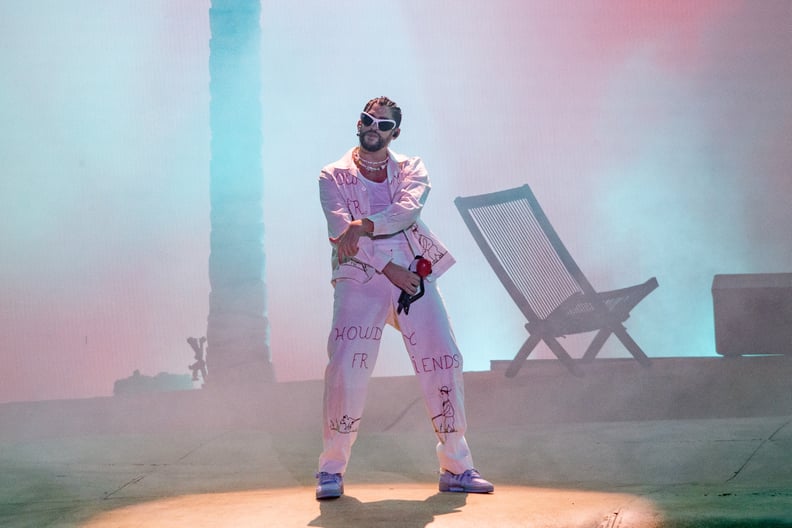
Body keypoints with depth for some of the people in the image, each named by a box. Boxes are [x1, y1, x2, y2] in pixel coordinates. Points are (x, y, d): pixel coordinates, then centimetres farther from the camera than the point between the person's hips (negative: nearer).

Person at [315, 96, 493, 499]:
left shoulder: (411, 169, 13)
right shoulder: (334, 176, 8)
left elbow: (408, 209, -9)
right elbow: (340, 231, -7)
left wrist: (363, 225, -24)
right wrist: (389, 268, -15)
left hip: (413, 274, 2)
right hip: (360, 278, -2)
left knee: (444, 364, -3)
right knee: (345, 370, -14)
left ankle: (456, 468, 9)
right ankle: (331, 470, 1)